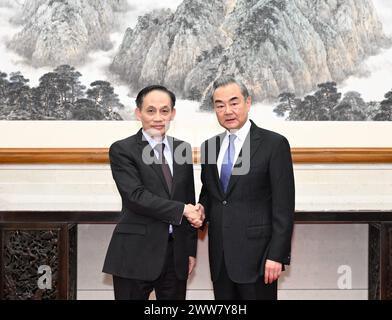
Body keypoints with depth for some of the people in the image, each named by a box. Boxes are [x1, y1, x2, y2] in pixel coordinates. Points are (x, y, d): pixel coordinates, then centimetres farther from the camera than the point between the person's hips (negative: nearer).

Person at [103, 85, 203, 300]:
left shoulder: (183, 149, 11)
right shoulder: (122, 150, -4)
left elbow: (189, 201, 14)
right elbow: (136, 196, -16)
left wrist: (191, 249, 12)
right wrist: (181, 210, -14)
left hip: (176, 253, 4)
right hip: (136, 254, -4)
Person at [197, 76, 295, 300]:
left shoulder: (274, 144, -7)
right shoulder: (209, 146, 11)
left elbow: (284, 206, -10)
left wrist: (277, 256, -14)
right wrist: (202, 209, -2)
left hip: (256, 254, -5)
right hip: (220, 256, 5)